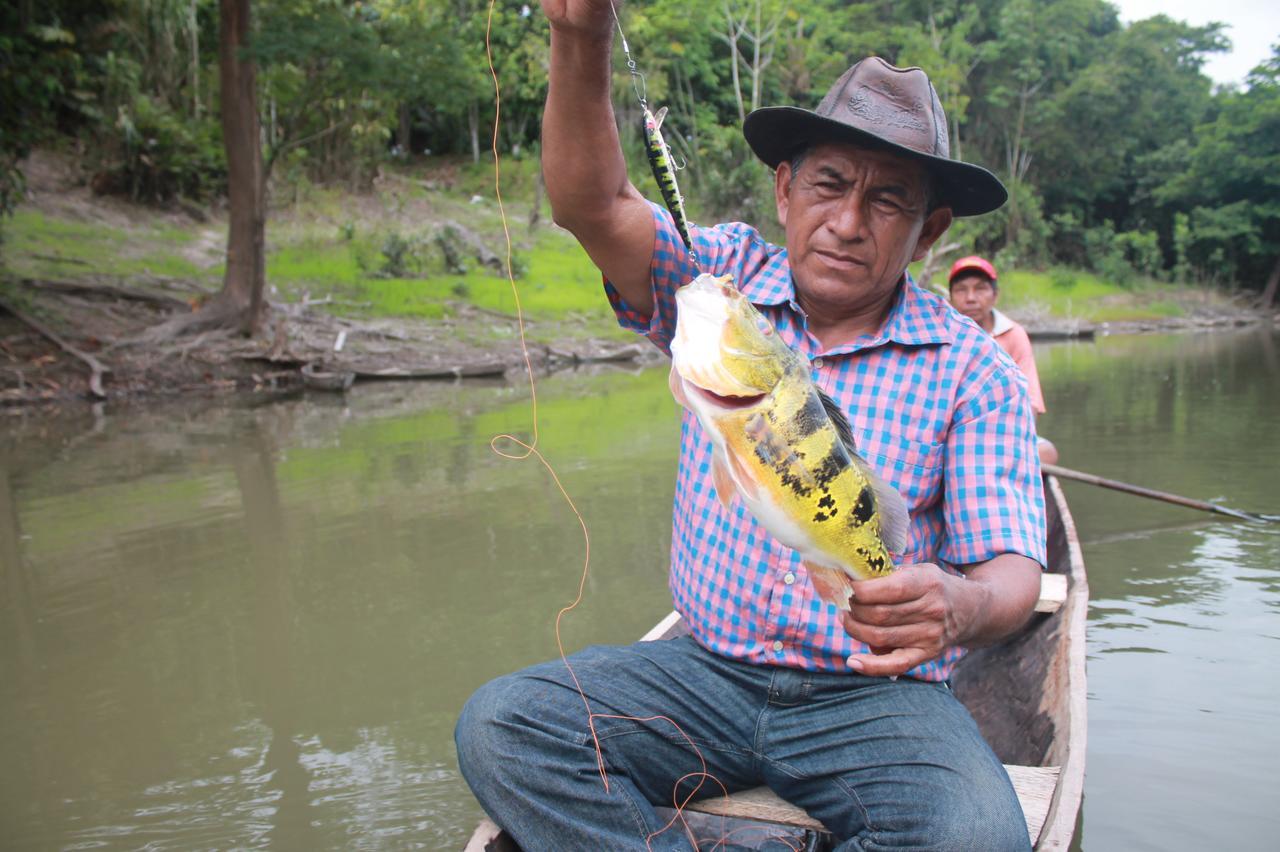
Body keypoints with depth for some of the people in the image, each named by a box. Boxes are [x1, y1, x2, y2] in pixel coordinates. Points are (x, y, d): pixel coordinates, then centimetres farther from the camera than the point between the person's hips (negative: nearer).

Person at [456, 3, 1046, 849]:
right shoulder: (721, 281, 1)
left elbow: (1012, 568, -10)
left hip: (872, 694, -1)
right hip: (708, 670, 2)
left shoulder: (974, 371, -5)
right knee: (498, 725, -18)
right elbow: (592, 203, -13)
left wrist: (959, 607, -35)